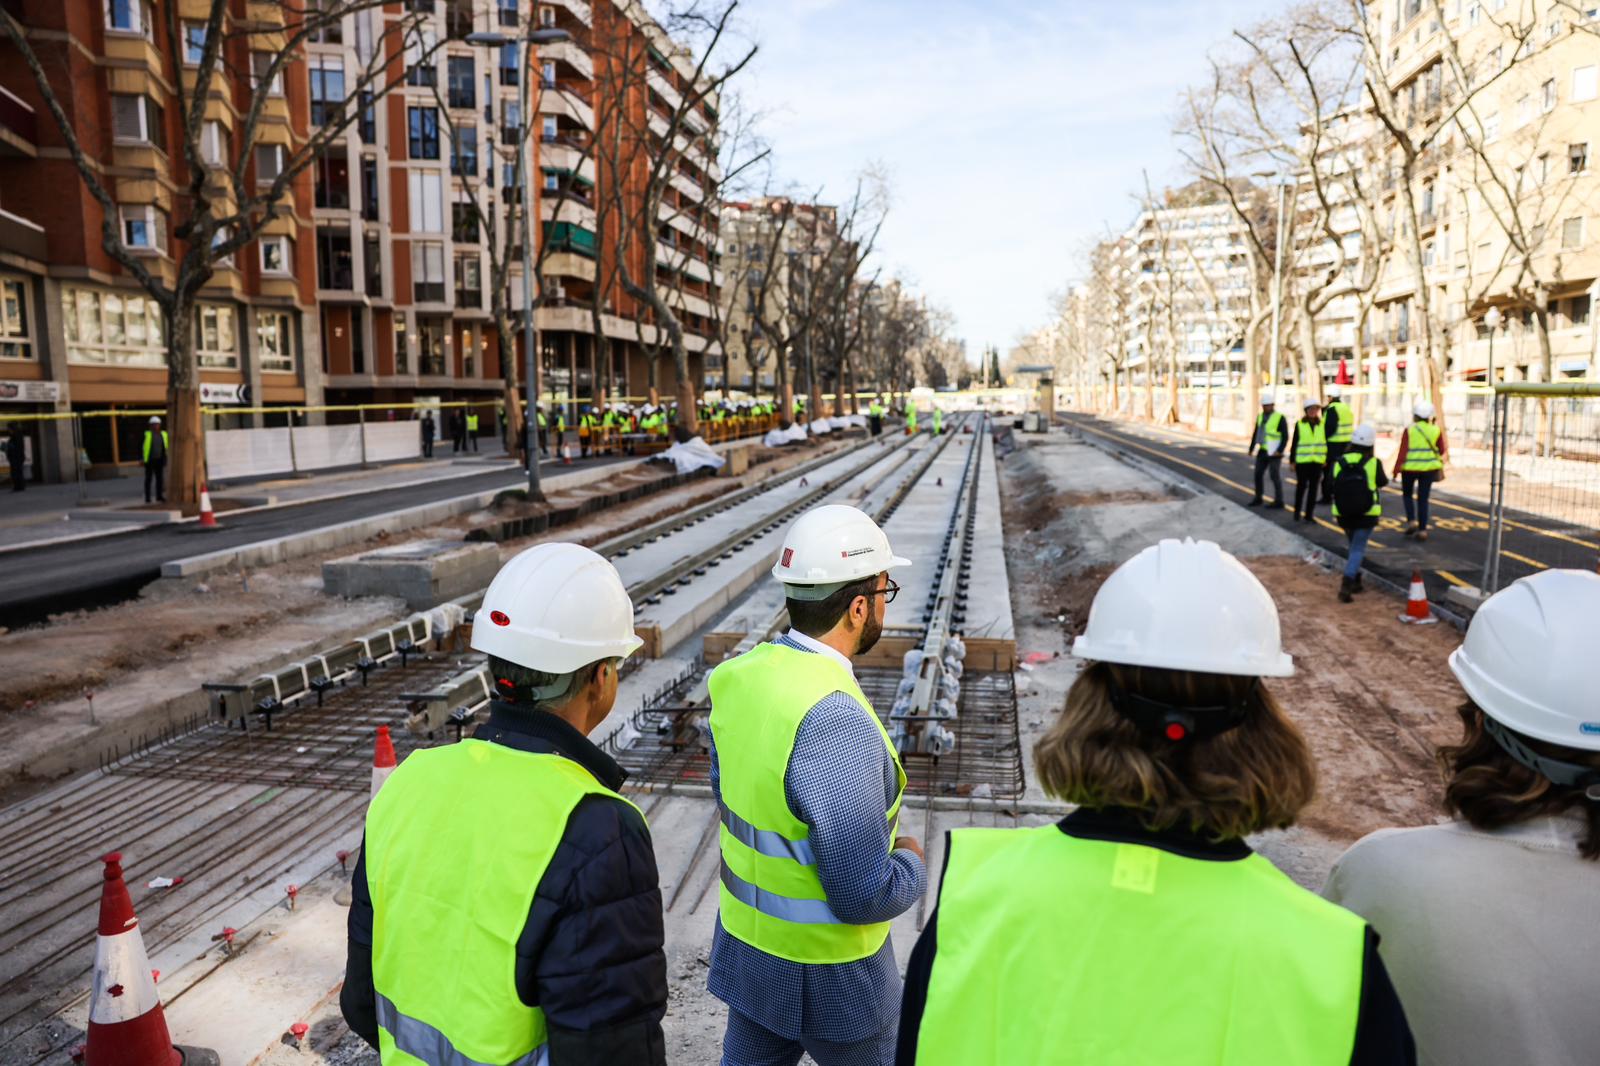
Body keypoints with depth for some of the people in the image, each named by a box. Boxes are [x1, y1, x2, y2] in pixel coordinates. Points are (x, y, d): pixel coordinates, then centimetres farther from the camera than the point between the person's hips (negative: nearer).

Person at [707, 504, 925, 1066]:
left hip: (746, 938, 6)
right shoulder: (834, 721, -34)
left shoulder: (742, 675, -9)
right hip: (828, 969, -6)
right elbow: (863, 894, -29)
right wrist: (911, 864, -10)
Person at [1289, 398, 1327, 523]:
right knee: (1301, 486, 4)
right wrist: (1292, 460, -2)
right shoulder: (1299, 424, -2)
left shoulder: (1322, 425, 6)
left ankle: (1309, 514, 13)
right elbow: (1294, 443, 0)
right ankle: (1297, 512, 17)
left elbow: (1326, 442, 10)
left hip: (1317, 461, 3)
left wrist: (1326, 459, 6)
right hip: (1302, 461, -3)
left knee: (1314, 488, 6)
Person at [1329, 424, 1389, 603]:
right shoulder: (1374, 463, -12)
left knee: (1354, 546, 23)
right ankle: (1346, 585, -16)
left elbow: (1330, 481, 3)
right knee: (1358, 550, -1)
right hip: (1367, 514, -3)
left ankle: (1355, 582, 30)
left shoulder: (1339, 462, -8)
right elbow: (1383, 482, 3)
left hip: (1343, 514, 3)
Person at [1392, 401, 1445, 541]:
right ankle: (1422, 530, 4)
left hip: (1410, 468, -2)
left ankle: (1411, 520, 2)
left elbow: (1402, 452, -12)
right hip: (1429, 468, 2)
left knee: (1407, 494, 19)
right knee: (1423, 499, 8)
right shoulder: (1436, 430, 0)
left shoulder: (1409, 430, -9)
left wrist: (1396, 469, -8)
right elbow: (1443, 451, 6)